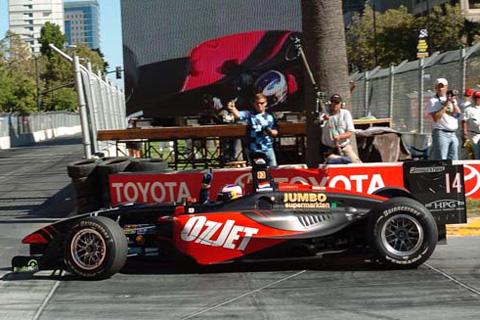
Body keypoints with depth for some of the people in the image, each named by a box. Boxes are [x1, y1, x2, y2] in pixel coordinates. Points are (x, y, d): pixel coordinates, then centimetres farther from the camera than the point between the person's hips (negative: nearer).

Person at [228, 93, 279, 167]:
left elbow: (276, 132, 14)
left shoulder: (270, 117, 9)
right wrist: (232, 108, -38)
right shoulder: (249, 115, 1)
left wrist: (270, 131, -9)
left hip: (268, 149, 2)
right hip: (253, 150, -2)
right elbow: (238, 115, -17)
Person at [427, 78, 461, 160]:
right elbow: (436, 118, -13)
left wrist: (453, 102, -9)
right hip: (441, 133, -6)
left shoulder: (452, 99, 16)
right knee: (441, 160, -12)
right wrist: (445, 105, -13)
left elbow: (458, 113, 3)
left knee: (453, 160, 6)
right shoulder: (433, 101, -1)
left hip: (453, 134, 6)